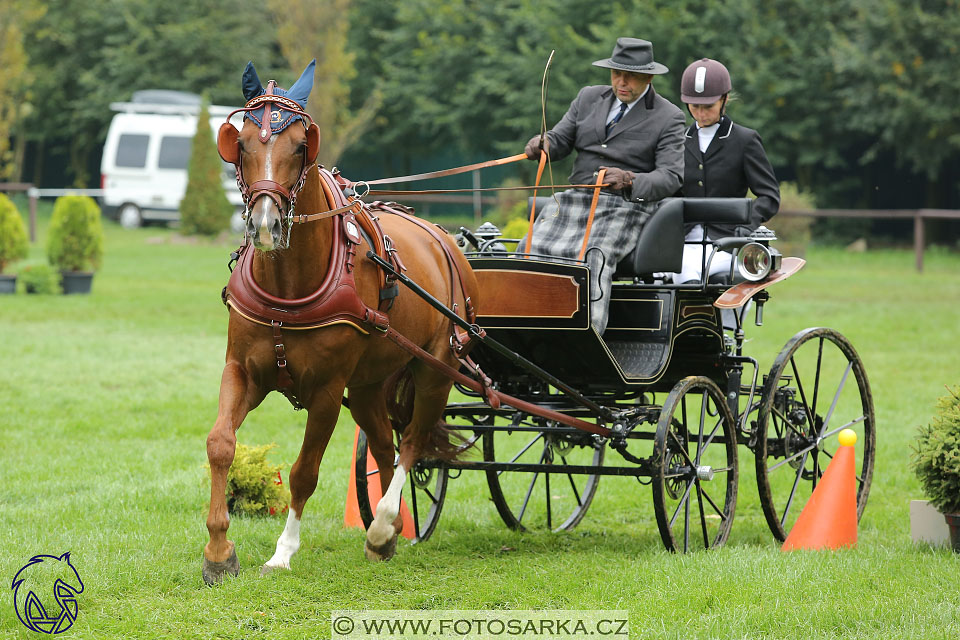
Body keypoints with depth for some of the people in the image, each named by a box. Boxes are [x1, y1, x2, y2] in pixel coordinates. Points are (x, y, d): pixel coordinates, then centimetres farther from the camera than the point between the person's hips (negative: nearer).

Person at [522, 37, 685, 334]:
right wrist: (542, 144, -9)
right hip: (576, 197, 5)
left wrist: (629, 180, -27)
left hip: (627, 205, -5)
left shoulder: (669, 118, 2)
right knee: (531, 250, -19)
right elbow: (560, 140, 17)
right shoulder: (589, 98, 17)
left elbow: (671, 176, -8)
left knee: (594, 258, -33)